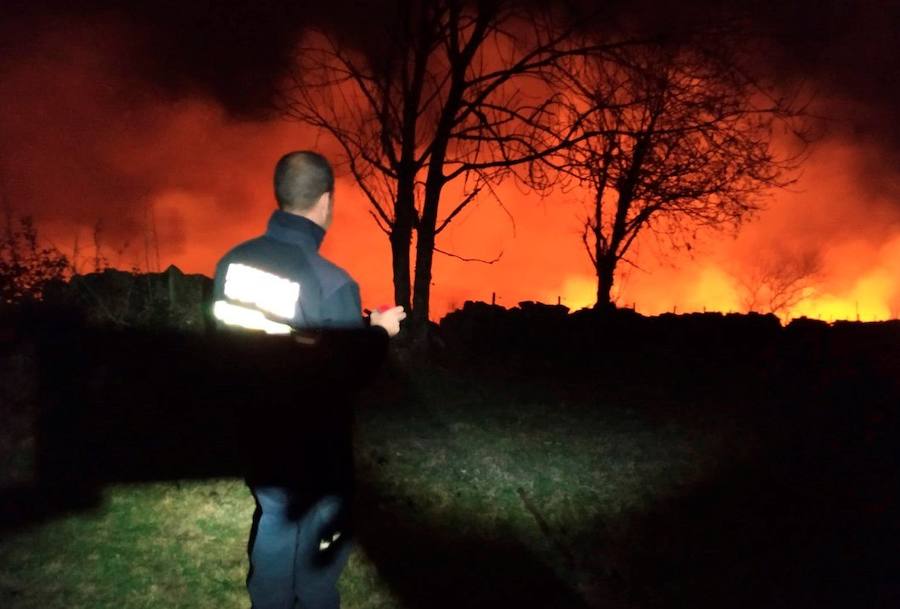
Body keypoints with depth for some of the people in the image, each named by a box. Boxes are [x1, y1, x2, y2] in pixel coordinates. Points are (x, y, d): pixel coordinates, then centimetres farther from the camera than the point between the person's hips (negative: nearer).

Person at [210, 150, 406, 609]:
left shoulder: (232, 262, -8)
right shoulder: (329, 282, -27)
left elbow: (225, 337, 5)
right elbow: (353, 369, -17)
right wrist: (379, 330, 2)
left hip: (258, 434, 6)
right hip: (313, 448, -6)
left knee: (274, 525, 26)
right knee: (317, 549, 16)